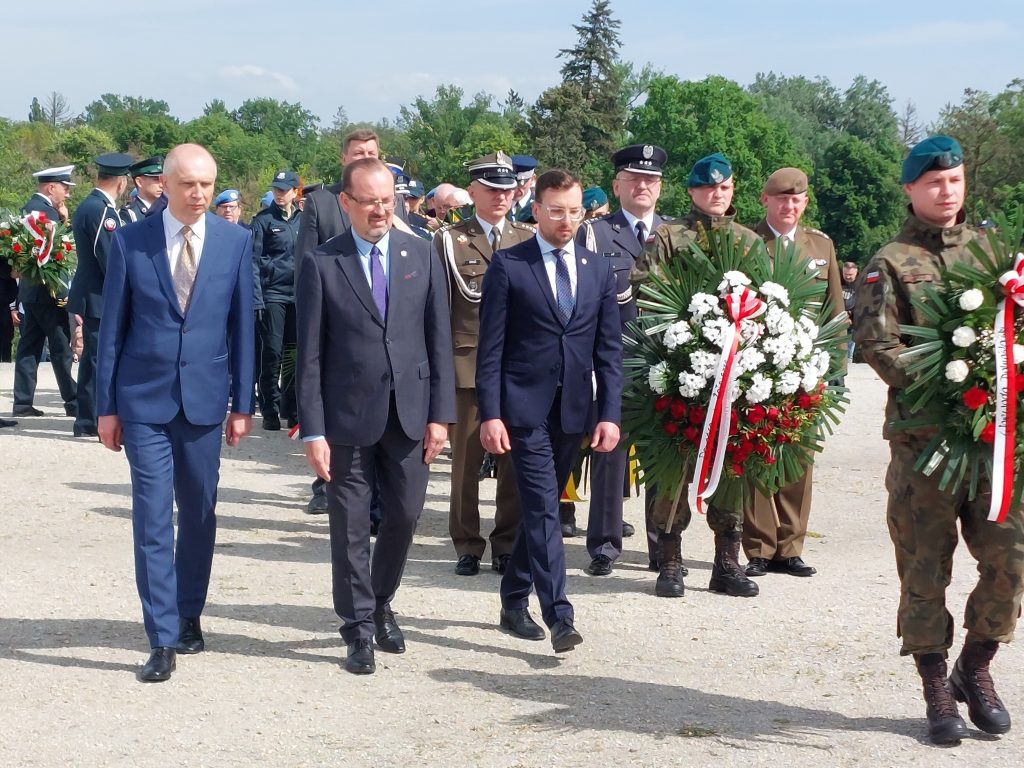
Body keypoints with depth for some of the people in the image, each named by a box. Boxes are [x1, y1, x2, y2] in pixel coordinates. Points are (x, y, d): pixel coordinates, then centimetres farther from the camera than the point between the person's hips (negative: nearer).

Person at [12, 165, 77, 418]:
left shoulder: (28, 208, 14)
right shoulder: (45, 211, -16)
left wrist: (62, 219, 7)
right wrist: (61, 291, -18)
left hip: (30, 291, 10)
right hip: (48, 293, -10)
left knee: (29, 347, 9)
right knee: (61, 348, -2)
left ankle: (23, 402, 10)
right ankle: (73, 401, 3)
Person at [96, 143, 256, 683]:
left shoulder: (235, 242, 1)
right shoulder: (129, 242, -2)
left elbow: (242, 325, 4)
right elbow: (111, 328, 1)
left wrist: (242, 403, 3)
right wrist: (105, 405, 0)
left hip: (204, 399, 2)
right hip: (144, 400, -1)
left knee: (198, 515, 12)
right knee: (152, 520, -4)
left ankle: (189, 615, 30)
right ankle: (163, 641, 1)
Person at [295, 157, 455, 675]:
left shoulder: (421, 254, 4)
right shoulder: (321, 264, -4)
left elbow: (439, 338, 5)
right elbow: (310, 354, -4)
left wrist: (441, 413, -1)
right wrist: (312, 430, -8)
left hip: (409, 412, 3)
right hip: (348, 416, -2)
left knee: (404, 514, 9)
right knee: (351, 526, 5)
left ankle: (380, 603, 34)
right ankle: (359, 628, 19)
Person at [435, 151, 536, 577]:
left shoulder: (529, 239, 11)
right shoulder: (448, 240, 6)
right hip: (467, 366, -1)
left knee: (514, 462, 5)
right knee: (465, 462, 4)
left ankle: (507, 544, 16)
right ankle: (467, 545, 16)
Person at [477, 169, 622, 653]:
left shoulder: (598, 270, 10)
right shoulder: (508, 265, -3)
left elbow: (609, 349, 9)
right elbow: (491, 346, -5)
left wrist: (610, 413, 0)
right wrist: (490, 413, -11)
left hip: (573, 411, 5)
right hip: (525, 408, -5)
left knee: (541, 508, 13)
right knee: (543, 510, -11)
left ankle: (514, 602, 27)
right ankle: (559, 617, -13)